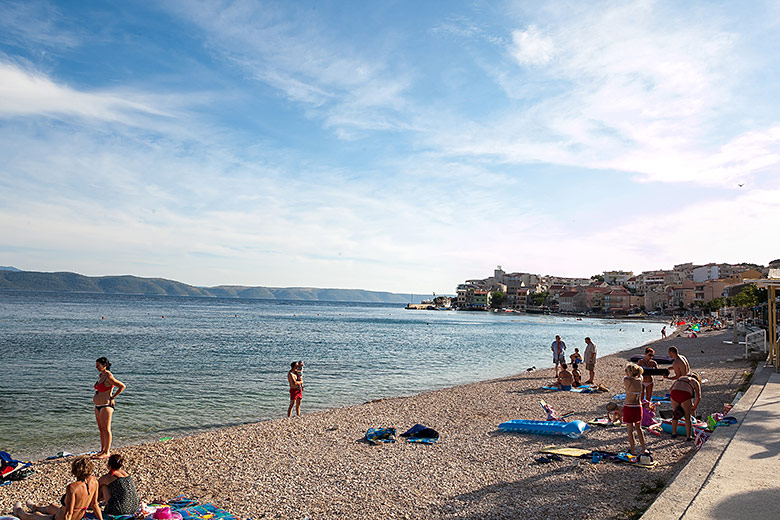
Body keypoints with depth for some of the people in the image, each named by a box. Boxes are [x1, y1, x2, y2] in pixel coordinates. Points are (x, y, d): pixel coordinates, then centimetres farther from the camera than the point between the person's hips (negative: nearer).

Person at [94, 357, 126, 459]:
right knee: (101, 429, 15)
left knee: (106, 429, -3)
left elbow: (122, 386, -19)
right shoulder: (101, 375, 10)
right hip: (98, 406, 9)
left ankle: (107, 452, 3)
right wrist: (97, 396, 17)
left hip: (106, 406, -9)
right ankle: (102, 450, 24)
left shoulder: (109, 377, -17)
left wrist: (112, 397, -14)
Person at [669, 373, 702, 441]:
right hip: (685, 395, -3)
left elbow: (670, 390, 21)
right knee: (687, 416, 14)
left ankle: (674, 433, 33)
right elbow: (698, 397, 12)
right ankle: (688, 436, 15)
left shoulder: (680, 378, 34)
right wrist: (694, 408, 23)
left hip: (674, 394, 3)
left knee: (675, 413, 24)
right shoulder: (695, 382, 24)